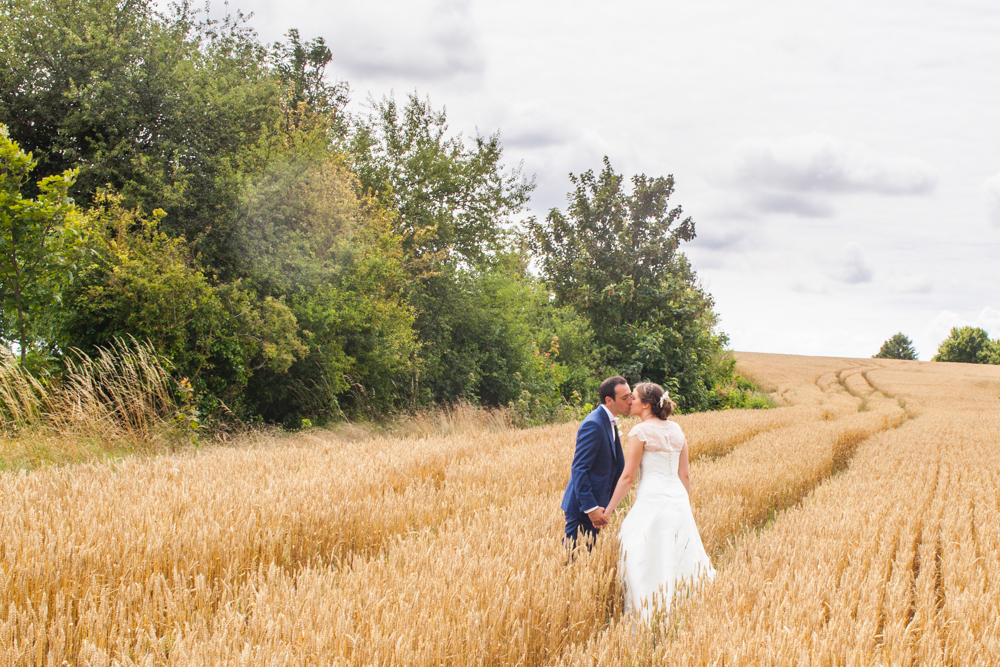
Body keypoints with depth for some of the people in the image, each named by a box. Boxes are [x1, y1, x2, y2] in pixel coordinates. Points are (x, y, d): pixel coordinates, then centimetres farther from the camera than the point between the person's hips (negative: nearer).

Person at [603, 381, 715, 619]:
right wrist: (687, 507, 22)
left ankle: (650, 614, -3)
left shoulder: (641, 431, -8)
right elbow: (684, 475, 14)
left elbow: (628, 477, -9)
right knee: (681, 558, 12)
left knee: (646, 562, -1)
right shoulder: (676, 429, 12)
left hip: (652, 500, -7)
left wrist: (608, 510, -3)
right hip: (678, 499, 7)